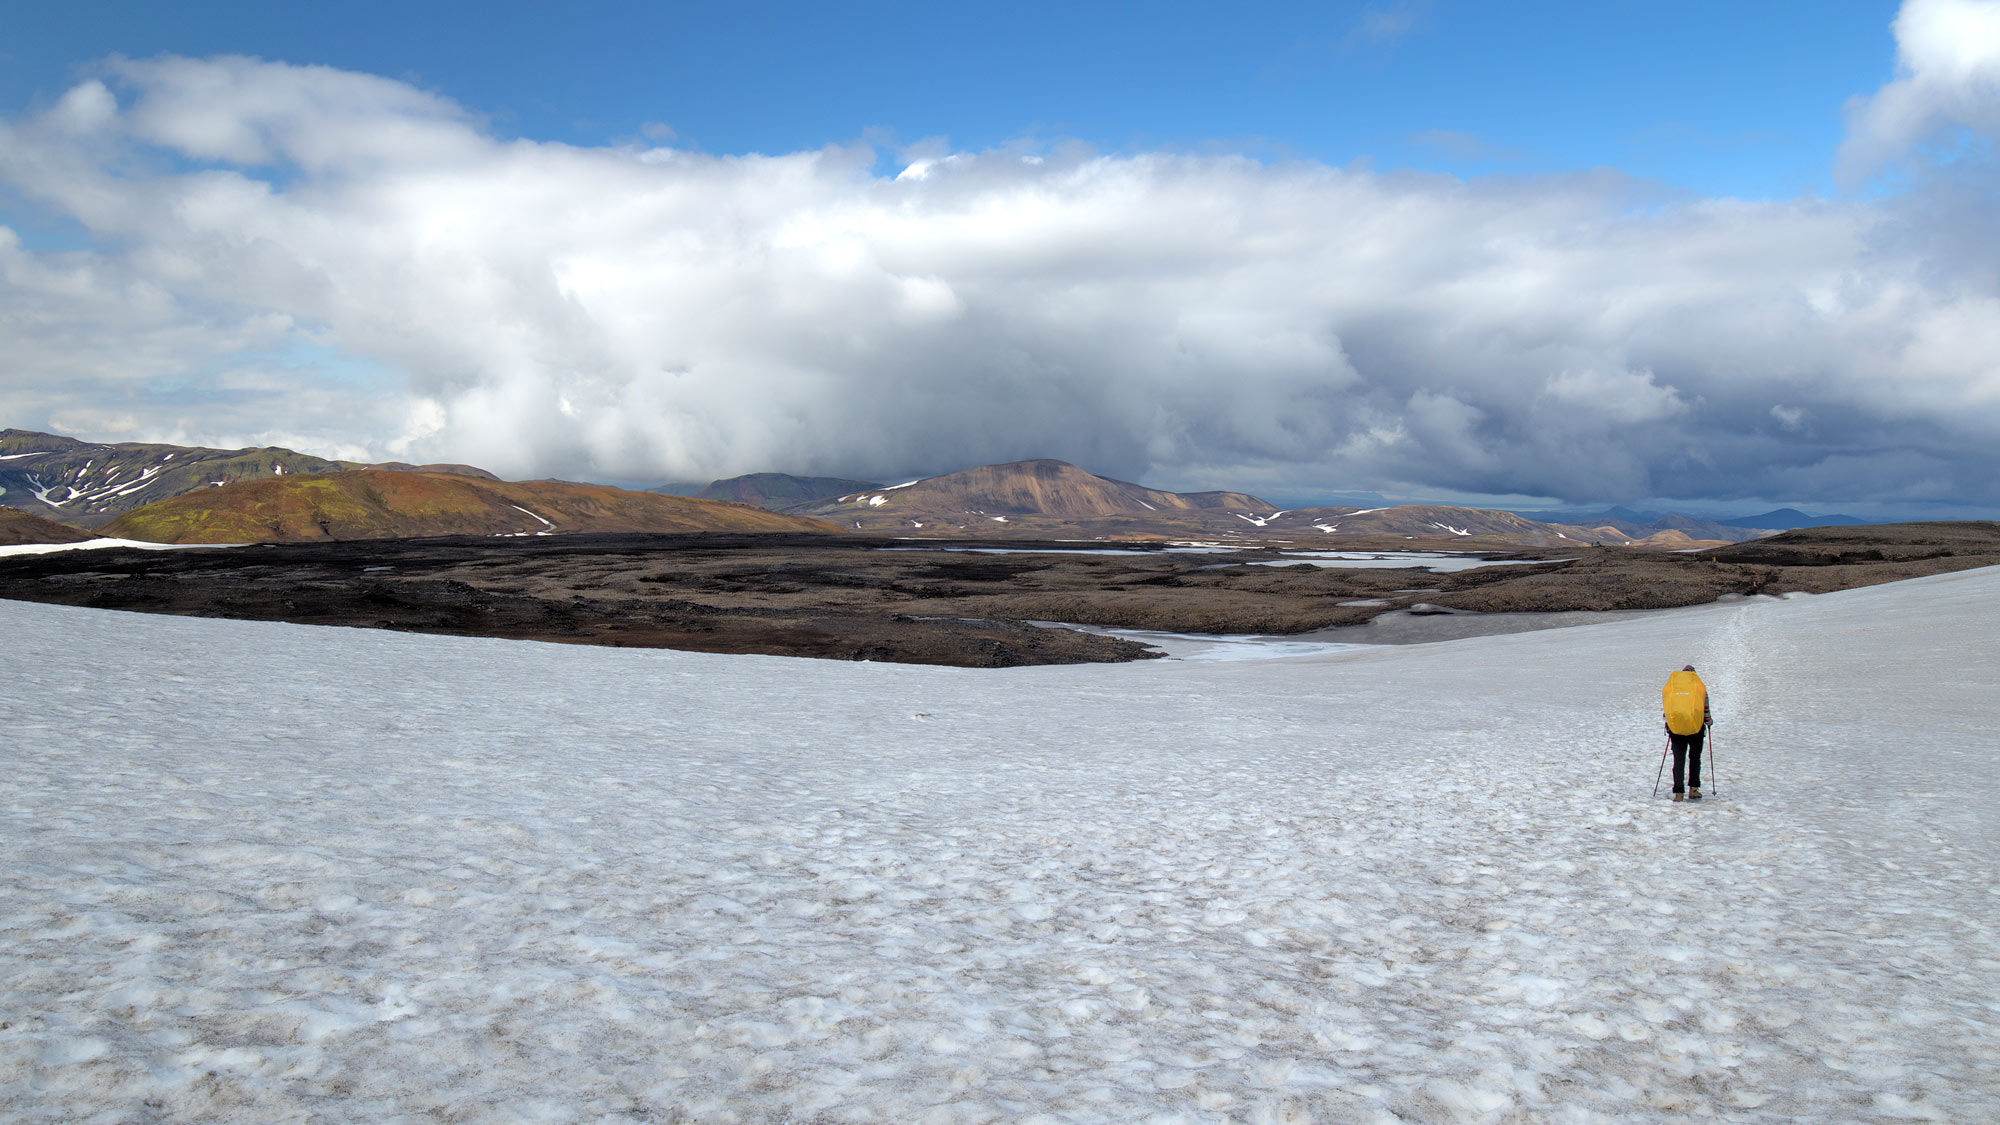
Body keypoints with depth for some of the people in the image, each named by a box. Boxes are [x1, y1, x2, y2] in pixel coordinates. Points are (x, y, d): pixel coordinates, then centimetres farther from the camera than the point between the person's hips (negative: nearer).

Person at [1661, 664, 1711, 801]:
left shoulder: (1668, 687, 8)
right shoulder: (1700, 686, 3)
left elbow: (1664, 708, 9)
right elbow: (1705, 706, 6)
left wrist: (1668, 723, 19)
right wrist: (1708, 721, 20)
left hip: (1675, 728, 1)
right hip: (1696, 728, -1)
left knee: (1678, 759, 6)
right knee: (1695, 758, 16)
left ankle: (1678, 793, 0)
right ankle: (1693, 789, 12)